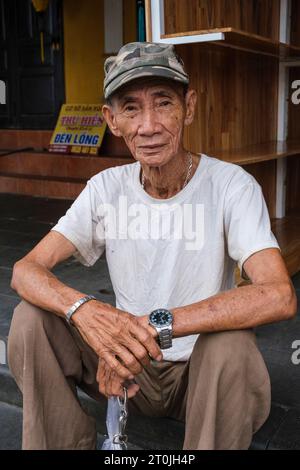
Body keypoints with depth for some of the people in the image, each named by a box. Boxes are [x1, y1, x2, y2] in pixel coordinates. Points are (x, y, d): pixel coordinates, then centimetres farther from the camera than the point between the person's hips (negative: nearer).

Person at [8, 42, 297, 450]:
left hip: (199, 371, -3)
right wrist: (82, 308, -34)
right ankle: (67, 444, 2)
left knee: (231, 345, -35)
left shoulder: (231, 185, -17)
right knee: (32, 316, -15)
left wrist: (157, 324, -35)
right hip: (129, 366, 4)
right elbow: (25, 270, -12)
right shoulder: (107, 188, -6)